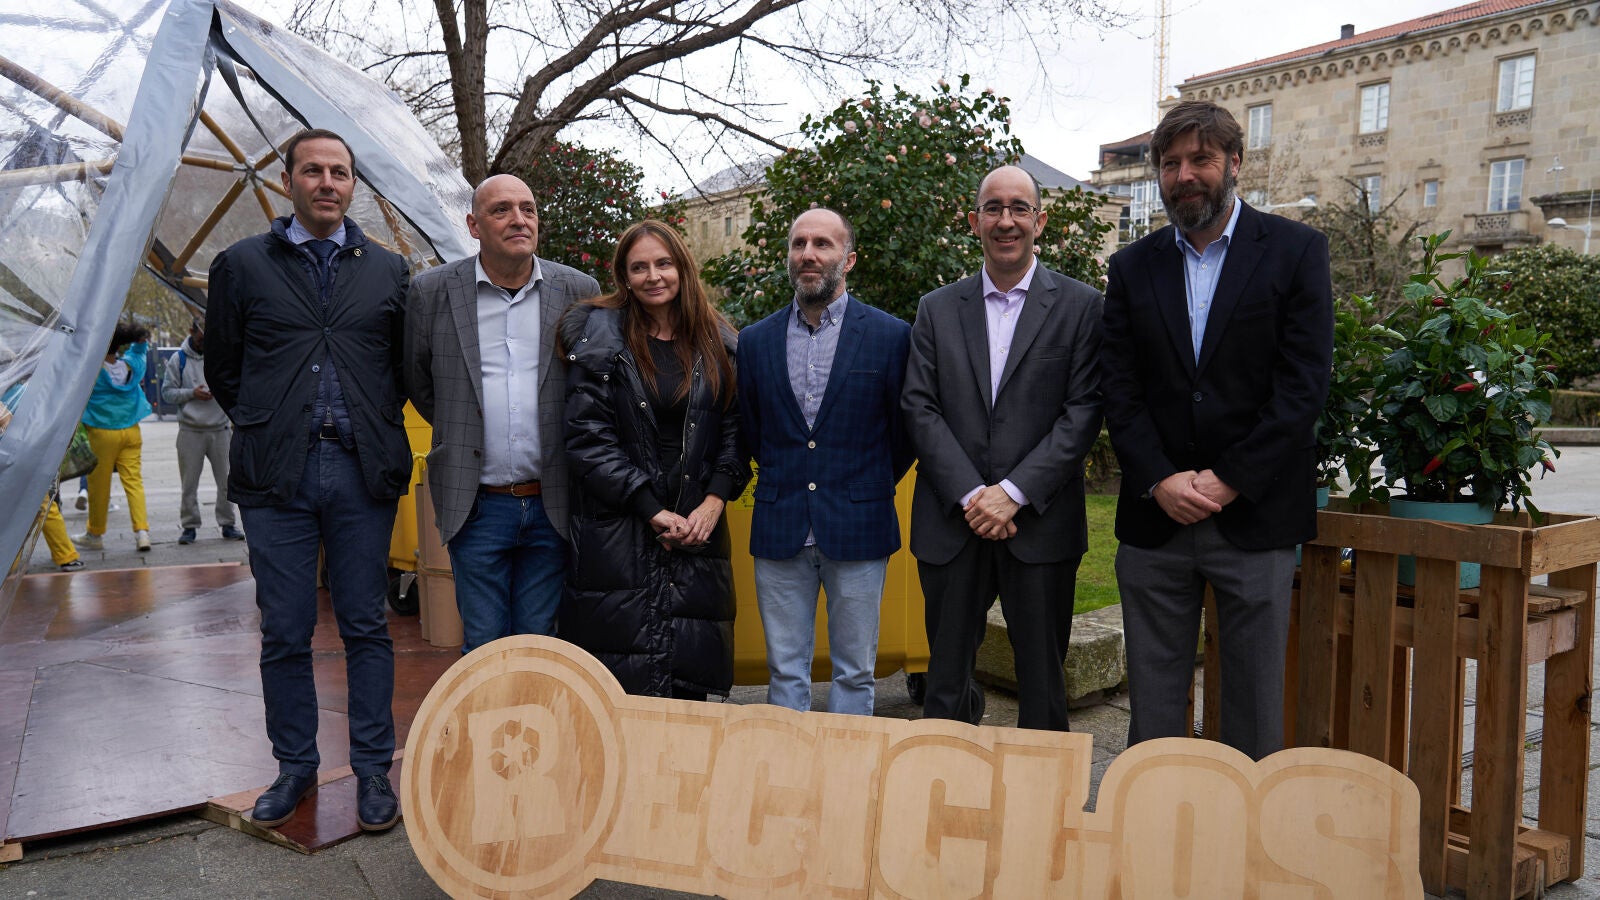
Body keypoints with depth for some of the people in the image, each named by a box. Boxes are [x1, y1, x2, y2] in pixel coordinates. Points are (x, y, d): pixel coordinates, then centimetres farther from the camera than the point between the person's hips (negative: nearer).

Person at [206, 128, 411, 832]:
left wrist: (376, 428, 8)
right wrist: (263, 427, 9)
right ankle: (295, 765, 23)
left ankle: (372, 768, 17)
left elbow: (407, 366, 15)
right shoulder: (241, 265, 8)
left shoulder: (389, 269, 9)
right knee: (285, 633, 7)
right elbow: (221, 366, 13)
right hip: (276, 476, 0)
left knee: (365, 627, 6)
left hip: (364, 472, 0)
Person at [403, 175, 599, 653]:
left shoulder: (578, 291, 2)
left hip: (551, 506, 1)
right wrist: (464, 436, 11)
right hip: (476, 506, 0)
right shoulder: (432, 291, 1)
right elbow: (418, 384, 12)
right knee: (482, 648, 7)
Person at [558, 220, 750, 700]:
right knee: (620, 686, -1)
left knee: (689, 683, 5)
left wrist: (714, 501, -7)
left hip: (698, 529, 3)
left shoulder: (718, 344, 9)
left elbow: (734, 429, 8)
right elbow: (587, 438, -6)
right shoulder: (599, 339, -1)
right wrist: (652, 510, -11)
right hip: (618, 530, -3)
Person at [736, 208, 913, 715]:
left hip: (858, 530, -2)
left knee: (854, 673, 8)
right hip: (779, 531, 2)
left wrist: (868, 489, 8)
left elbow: (904, 432, 4)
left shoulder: (891, 336, -2)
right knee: (784, 672, 10)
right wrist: (785, 484, 12)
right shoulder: (755, 340, 7)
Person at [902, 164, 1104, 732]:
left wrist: (1013, 492, -14)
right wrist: (971, 495, -11)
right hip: (951, 525, 2)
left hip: (1041, 524, -1)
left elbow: (1084, 411, -5)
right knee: (946, 683, 10)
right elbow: (920, 409, 1)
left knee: (1042, 686, 9)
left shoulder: (1080, 306, 3)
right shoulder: (937, 310, 9)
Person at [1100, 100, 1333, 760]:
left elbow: (1304, 383, -6)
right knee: (1153, 705, 9)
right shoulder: (1133, 266, 10)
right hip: (1155, 516, 2)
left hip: (1256, 514, -2)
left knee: (1254, 702, 7)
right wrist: (1160, 481, -11)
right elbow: (1120, 390, 3)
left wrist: (1228, 481, -12)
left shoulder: (1295, 251, 2)